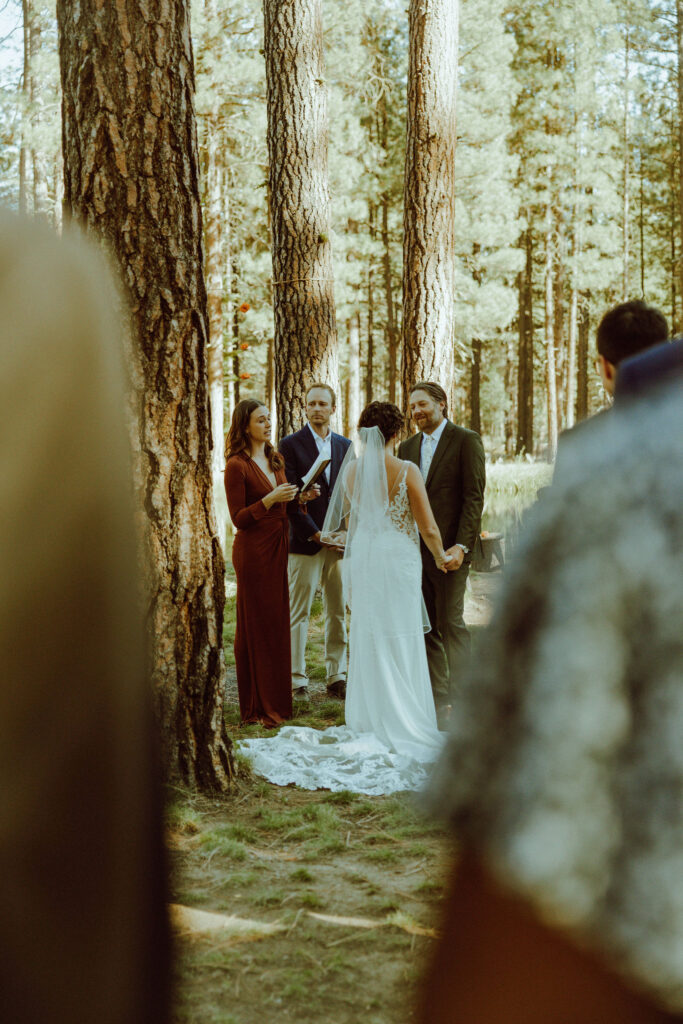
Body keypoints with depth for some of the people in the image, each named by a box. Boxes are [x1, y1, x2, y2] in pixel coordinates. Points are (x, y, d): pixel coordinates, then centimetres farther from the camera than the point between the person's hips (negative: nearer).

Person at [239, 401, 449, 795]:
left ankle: (371, 723, 17)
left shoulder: (351, 470, 1)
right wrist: (440, 556, 9)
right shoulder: (407, 471, -13)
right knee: (400, 641, 2)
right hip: (397, 560, -4)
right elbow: (428, 528, -10)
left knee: (368, 640, 13)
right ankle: (403, 728, 6)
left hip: (361, 560, 4)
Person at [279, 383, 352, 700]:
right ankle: (296, 680, 5)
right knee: (298, 614, -1)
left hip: (338, 542, 5)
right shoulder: (291, 445, -2)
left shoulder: (344, 445, 12)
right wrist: (315, 534, -12)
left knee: (338, 612, 8)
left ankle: (337, 678, 15)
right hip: (304, 542, -4)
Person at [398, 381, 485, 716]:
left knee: (451, 623, -6)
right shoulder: (407, 448, 16)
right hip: (415, 548, 6)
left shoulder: (465, 440, -3)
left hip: (449, 548, -6)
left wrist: (461, 546, -17)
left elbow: (474, 497, -9)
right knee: (426, 627, 7)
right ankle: (436, 697, 14)